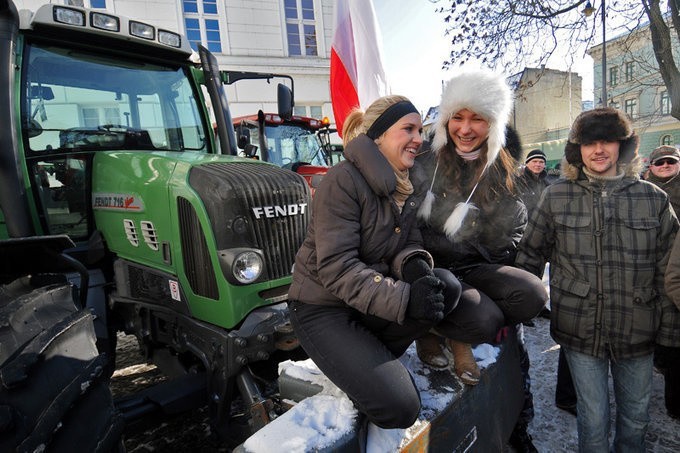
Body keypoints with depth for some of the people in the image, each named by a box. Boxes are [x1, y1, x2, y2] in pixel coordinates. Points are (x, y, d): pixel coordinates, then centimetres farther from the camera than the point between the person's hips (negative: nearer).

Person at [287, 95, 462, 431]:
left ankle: (373, 359, 0)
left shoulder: (411, 183, 3)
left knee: (445, 287, -18)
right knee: (399, 408, -18)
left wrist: (415, 265, -20)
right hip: (324, 306, -7)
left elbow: (409, 243, 4)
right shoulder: (342, 181, -21)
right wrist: (404, 298, -35)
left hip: (374, 298, 8)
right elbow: (337, 269, -26)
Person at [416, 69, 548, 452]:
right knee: (484, 320, -28)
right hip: (435, 269, -5)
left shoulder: (502, 170, 6)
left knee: (534, 294, -20)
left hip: (479, 266, 5)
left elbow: (515, 224, 14)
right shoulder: (426, 163, -7)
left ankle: (459, 339, 0)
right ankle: (434, 330, 5)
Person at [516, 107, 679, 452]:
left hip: (637, 330, 3)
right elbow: (530, 253, 0)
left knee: (636, 415, 20)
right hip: (580, 329, -2)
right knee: (594, 418, 9)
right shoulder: (557, 195, -5)